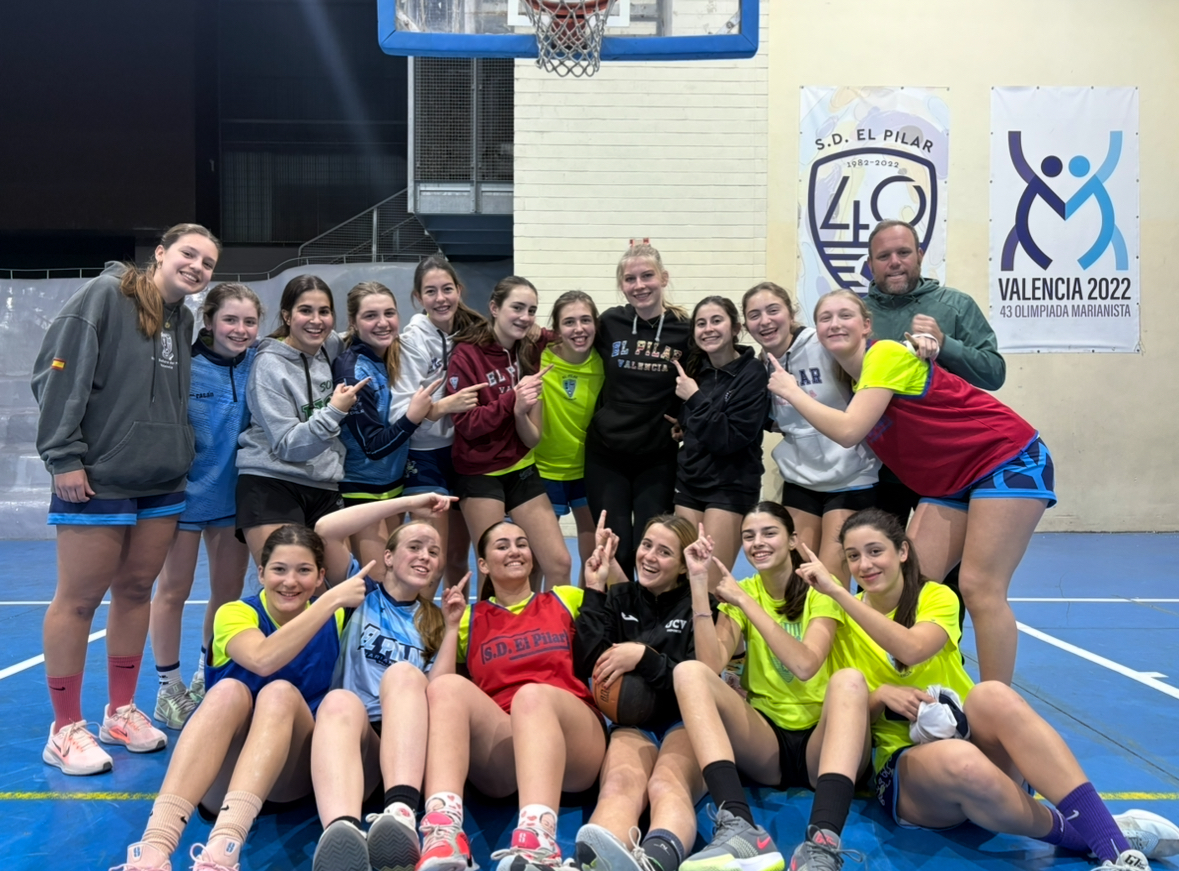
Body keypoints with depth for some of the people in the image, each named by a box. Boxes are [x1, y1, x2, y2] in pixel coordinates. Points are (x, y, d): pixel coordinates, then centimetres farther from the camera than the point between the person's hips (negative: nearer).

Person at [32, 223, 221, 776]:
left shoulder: (184, 321, 12)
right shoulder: (105, 295, -8)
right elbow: (59, 372, -13)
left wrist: (179, 459, 12)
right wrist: (65, 456, -16)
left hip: (162, 483, 7)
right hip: (95, 480, -7)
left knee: (136, 591, 13)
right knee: (79, 599, 2)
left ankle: (120, 712, 27)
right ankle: (66, 729, 14)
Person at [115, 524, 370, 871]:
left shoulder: (334, 619, 7)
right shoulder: (236, 613, -4)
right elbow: (263, 660, -26)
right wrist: (333, 599, -28)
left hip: (297, 769, 2)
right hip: (221, 774, -1)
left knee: (281, 693, -30)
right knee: (229, 691, -32)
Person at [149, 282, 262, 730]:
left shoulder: (257, 365, -2)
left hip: (234, 491, 5)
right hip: (187, 489, -4)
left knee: (229, 590, 13)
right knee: (174, 590, 5)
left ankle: (207, 679, 32)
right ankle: (170, 689, 20)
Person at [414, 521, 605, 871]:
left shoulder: (566, 600, 23)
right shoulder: (472, 619, 23)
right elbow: (434, 686, 11)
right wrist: (452, 625, 8)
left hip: (574, 737, -1)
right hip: (498, 744, 1)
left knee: (532, 695, -36)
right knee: (447, 687, -29)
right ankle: (442, 839, -51)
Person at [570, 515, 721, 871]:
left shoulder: (697, 606, 11)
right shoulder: (619, 598, 17)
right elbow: (586, 665, 2)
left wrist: (642, 657, -12)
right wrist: (594, 589, 2)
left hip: (686, 722, -1)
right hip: (633, 723, 1)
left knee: (667, 786, -39)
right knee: (620, 787, -37)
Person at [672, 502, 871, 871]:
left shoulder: (821, 591, -2)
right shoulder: (741, 592, 7)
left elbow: (804, 665, -21)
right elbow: (714, 662, -10)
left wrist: (746, 601, -19)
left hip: (821, 739, -3)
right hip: (765, 740, 3)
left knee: (849, 679, -34)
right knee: (690, 672, -23)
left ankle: (824, 839, -51)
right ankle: (740, 826, -42)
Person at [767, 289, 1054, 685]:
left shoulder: (887, 354, -18)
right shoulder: (852, 380, 7)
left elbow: (849, 431, -27)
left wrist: (792, 391, -15)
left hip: (1009, 460, -8)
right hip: (949, 482, 8)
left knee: (980, 588, -12)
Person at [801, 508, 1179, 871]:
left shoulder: (936, 597, 3)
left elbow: (912, 650, -21)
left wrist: (838, 591, -23)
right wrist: (880, 695, -16)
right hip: (904, 761, -1)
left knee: (991, 694, -37)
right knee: (960, 761, -40)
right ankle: (1075, 835, -18)